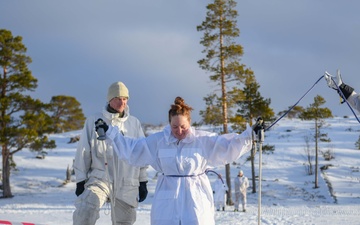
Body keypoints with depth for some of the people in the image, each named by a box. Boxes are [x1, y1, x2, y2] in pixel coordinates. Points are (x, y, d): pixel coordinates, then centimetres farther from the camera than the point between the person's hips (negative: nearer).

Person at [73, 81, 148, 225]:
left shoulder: (134, 123, 6)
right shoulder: (94, 121, 0)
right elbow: (83, 152, 4)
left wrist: (143, 182, 11)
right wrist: (80, 181, 2)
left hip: (127, 183, 3)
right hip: (100, 179, -2)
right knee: (84, 211, -27)